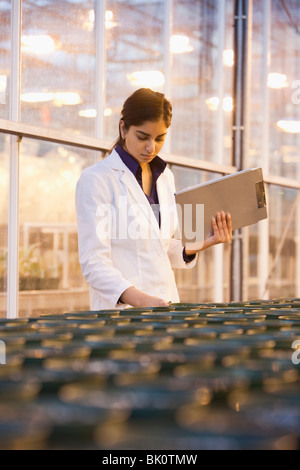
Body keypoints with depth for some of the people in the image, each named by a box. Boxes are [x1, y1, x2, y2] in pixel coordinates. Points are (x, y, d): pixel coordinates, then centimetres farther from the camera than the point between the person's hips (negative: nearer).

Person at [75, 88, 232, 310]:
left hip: (167, 304, 5)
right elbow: (94, 263, -13)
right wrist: (141, 300, -26)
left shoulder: (165, 177, 14)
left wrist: (202, 244, 1)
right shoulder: (95, 179, -7)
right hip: (119, 309, -5)